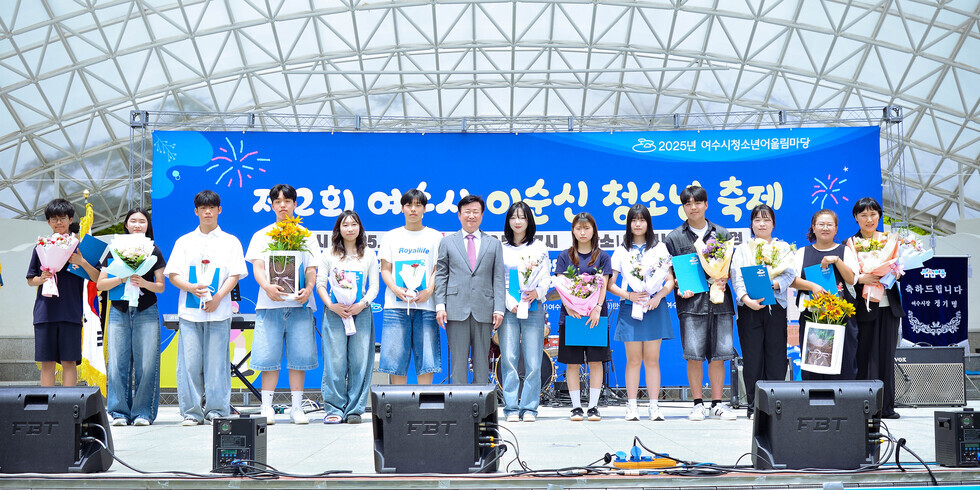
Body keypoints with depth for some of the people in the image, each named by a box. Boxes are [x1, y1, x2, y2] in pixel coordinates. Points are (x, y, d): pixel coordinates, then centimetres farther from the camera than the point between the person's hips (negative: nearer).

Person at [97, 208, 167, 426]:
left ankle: (143, 413, 2)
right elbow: (101, 284, 5)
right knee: (118, 363, -3)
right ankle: (119, 412, 4)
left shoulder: (154, 252, 8)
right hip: (119, 311, 1)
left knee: (146, 364, -6)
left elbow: (161, 286, 6)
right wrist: (122, 278, -12)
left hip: (146, 312, -1)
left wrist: (144, 283, -14)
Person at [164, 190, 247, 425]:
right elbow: (172, 275, 8)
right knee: (189, 362, -3)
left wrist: (218, 296, -13)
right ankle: (191, 411, 4)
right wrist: (190, 288, -12)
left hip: (218, 310, -1)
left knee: (217, 362, -3)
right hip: (189, 309, 1)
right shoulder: (184, 242, 14)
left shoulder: (230, 242, 11)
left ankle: (217, 410, 4)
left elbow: (234, 275, 3)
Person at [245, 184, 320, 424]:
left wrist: (308, 288, -13)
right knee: (269, 357, -4)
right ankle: (266, 408, 2)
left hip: (299, 304, 1)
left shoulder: (306, 236, 15)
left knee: (299, 357, -1)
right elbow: (257, 266, 2)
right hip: (269, 304, -1)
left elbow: (311, 269, 9)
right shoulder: (261, 236, 13)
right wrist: (267, 286, -19)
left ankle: (297, 408, 5)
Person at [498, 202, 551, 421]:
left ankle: (529, 408, 2)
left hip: (534, 308, 0)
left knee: (533, 360, -4)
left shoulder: (539, 248, 11)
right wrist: (509, 303, -10)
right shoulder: (500, 248, 9)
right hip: (508, 309, 0)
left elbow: (546, 278, 6)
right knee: (509, 359, -5)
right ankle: (512, 408, 0)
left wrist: (537, 292, -15)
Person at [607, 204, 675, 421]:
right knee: (633, 360, 0)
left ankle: (654, 406, 4)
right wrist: (628, 295, -11)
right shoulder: (621, 251, 9)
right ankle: (631, 405, 3)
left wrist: (658, 297, -11)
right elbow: (610, 284, 6)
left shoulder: (659, 249, 10)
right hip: (630, 306, 0)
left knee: (652, 359, 1)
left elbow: (670, 280, 6)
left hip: (654, 307, 0)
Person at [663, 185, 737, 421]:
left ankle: (717, 403, 11)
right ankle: (698, 404, 6)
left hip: (719, 300, 2)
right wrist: (680, 290, -10)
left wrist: (723, 280, -6)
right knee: (694, 355, -4)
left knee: (718, 354, 3)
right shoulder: (675, 238, 8)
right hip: (691, 302, -2)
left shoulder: (721, 234, 13)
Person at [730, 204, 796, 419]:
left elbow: (789, 275, 0)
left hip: (775, 307, 0)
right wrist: (747, 300, -17)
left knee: (776, 356, -4)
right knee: (752, 357, -3)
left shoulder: (783, 248, 14)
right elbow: (737, 278, 1)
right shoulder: (742, 250, 13)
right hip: (749, 308, 0)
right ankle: (753, 406, 1)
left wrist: (770, 285, -18)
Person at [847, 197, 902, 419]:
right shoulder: (849, 244, 2)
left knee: (886, 356, 5)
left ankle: (886, 406, 10)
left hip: (889, 306, 3)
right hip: (863, 307, -3)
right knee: (864, 357, -4)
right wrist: (861, 278, -20)